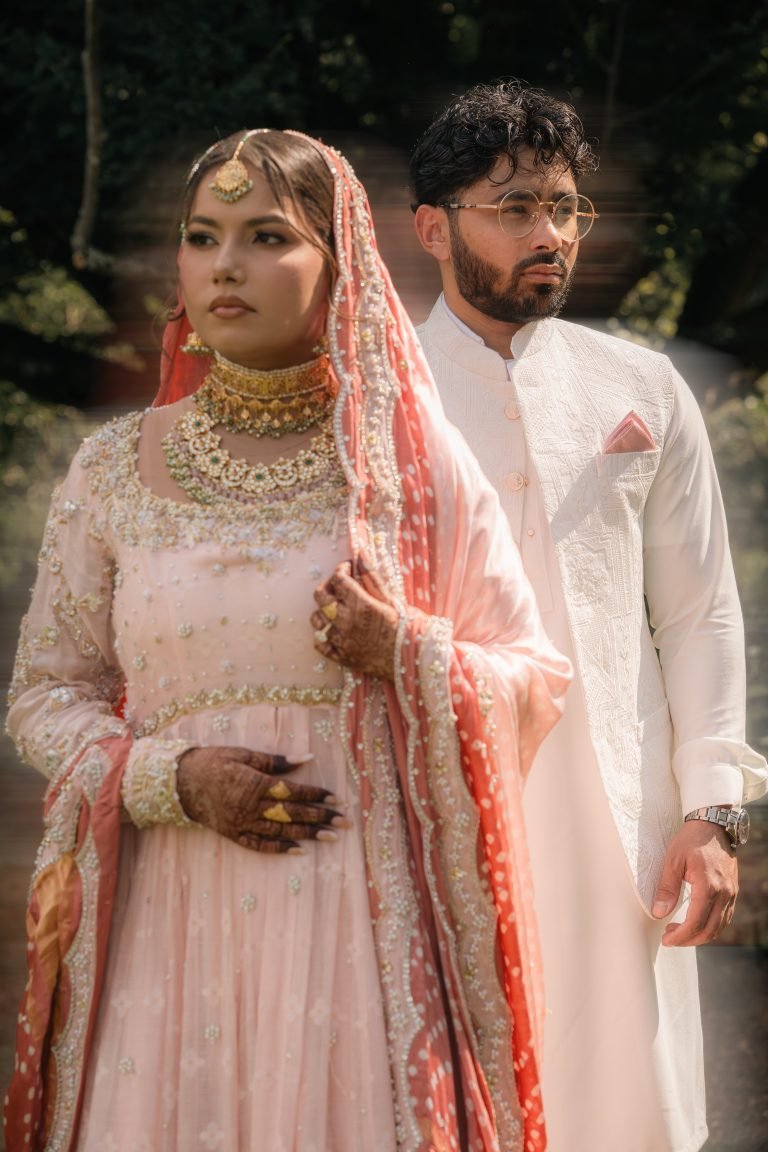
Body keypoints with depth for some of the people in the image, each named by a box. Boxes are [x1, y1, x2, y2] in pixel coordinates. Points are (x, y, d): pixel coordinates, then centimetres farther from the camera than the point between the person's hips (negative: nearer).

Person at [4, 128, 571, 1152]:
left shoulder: (412, 459, 3)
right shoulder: (113, 471, 7)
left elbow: (536, 680, 5)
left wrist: (409, 656, -14)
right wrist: (171, 777, -7)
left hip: (367, 914, -1)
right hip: (175, 922, 1)